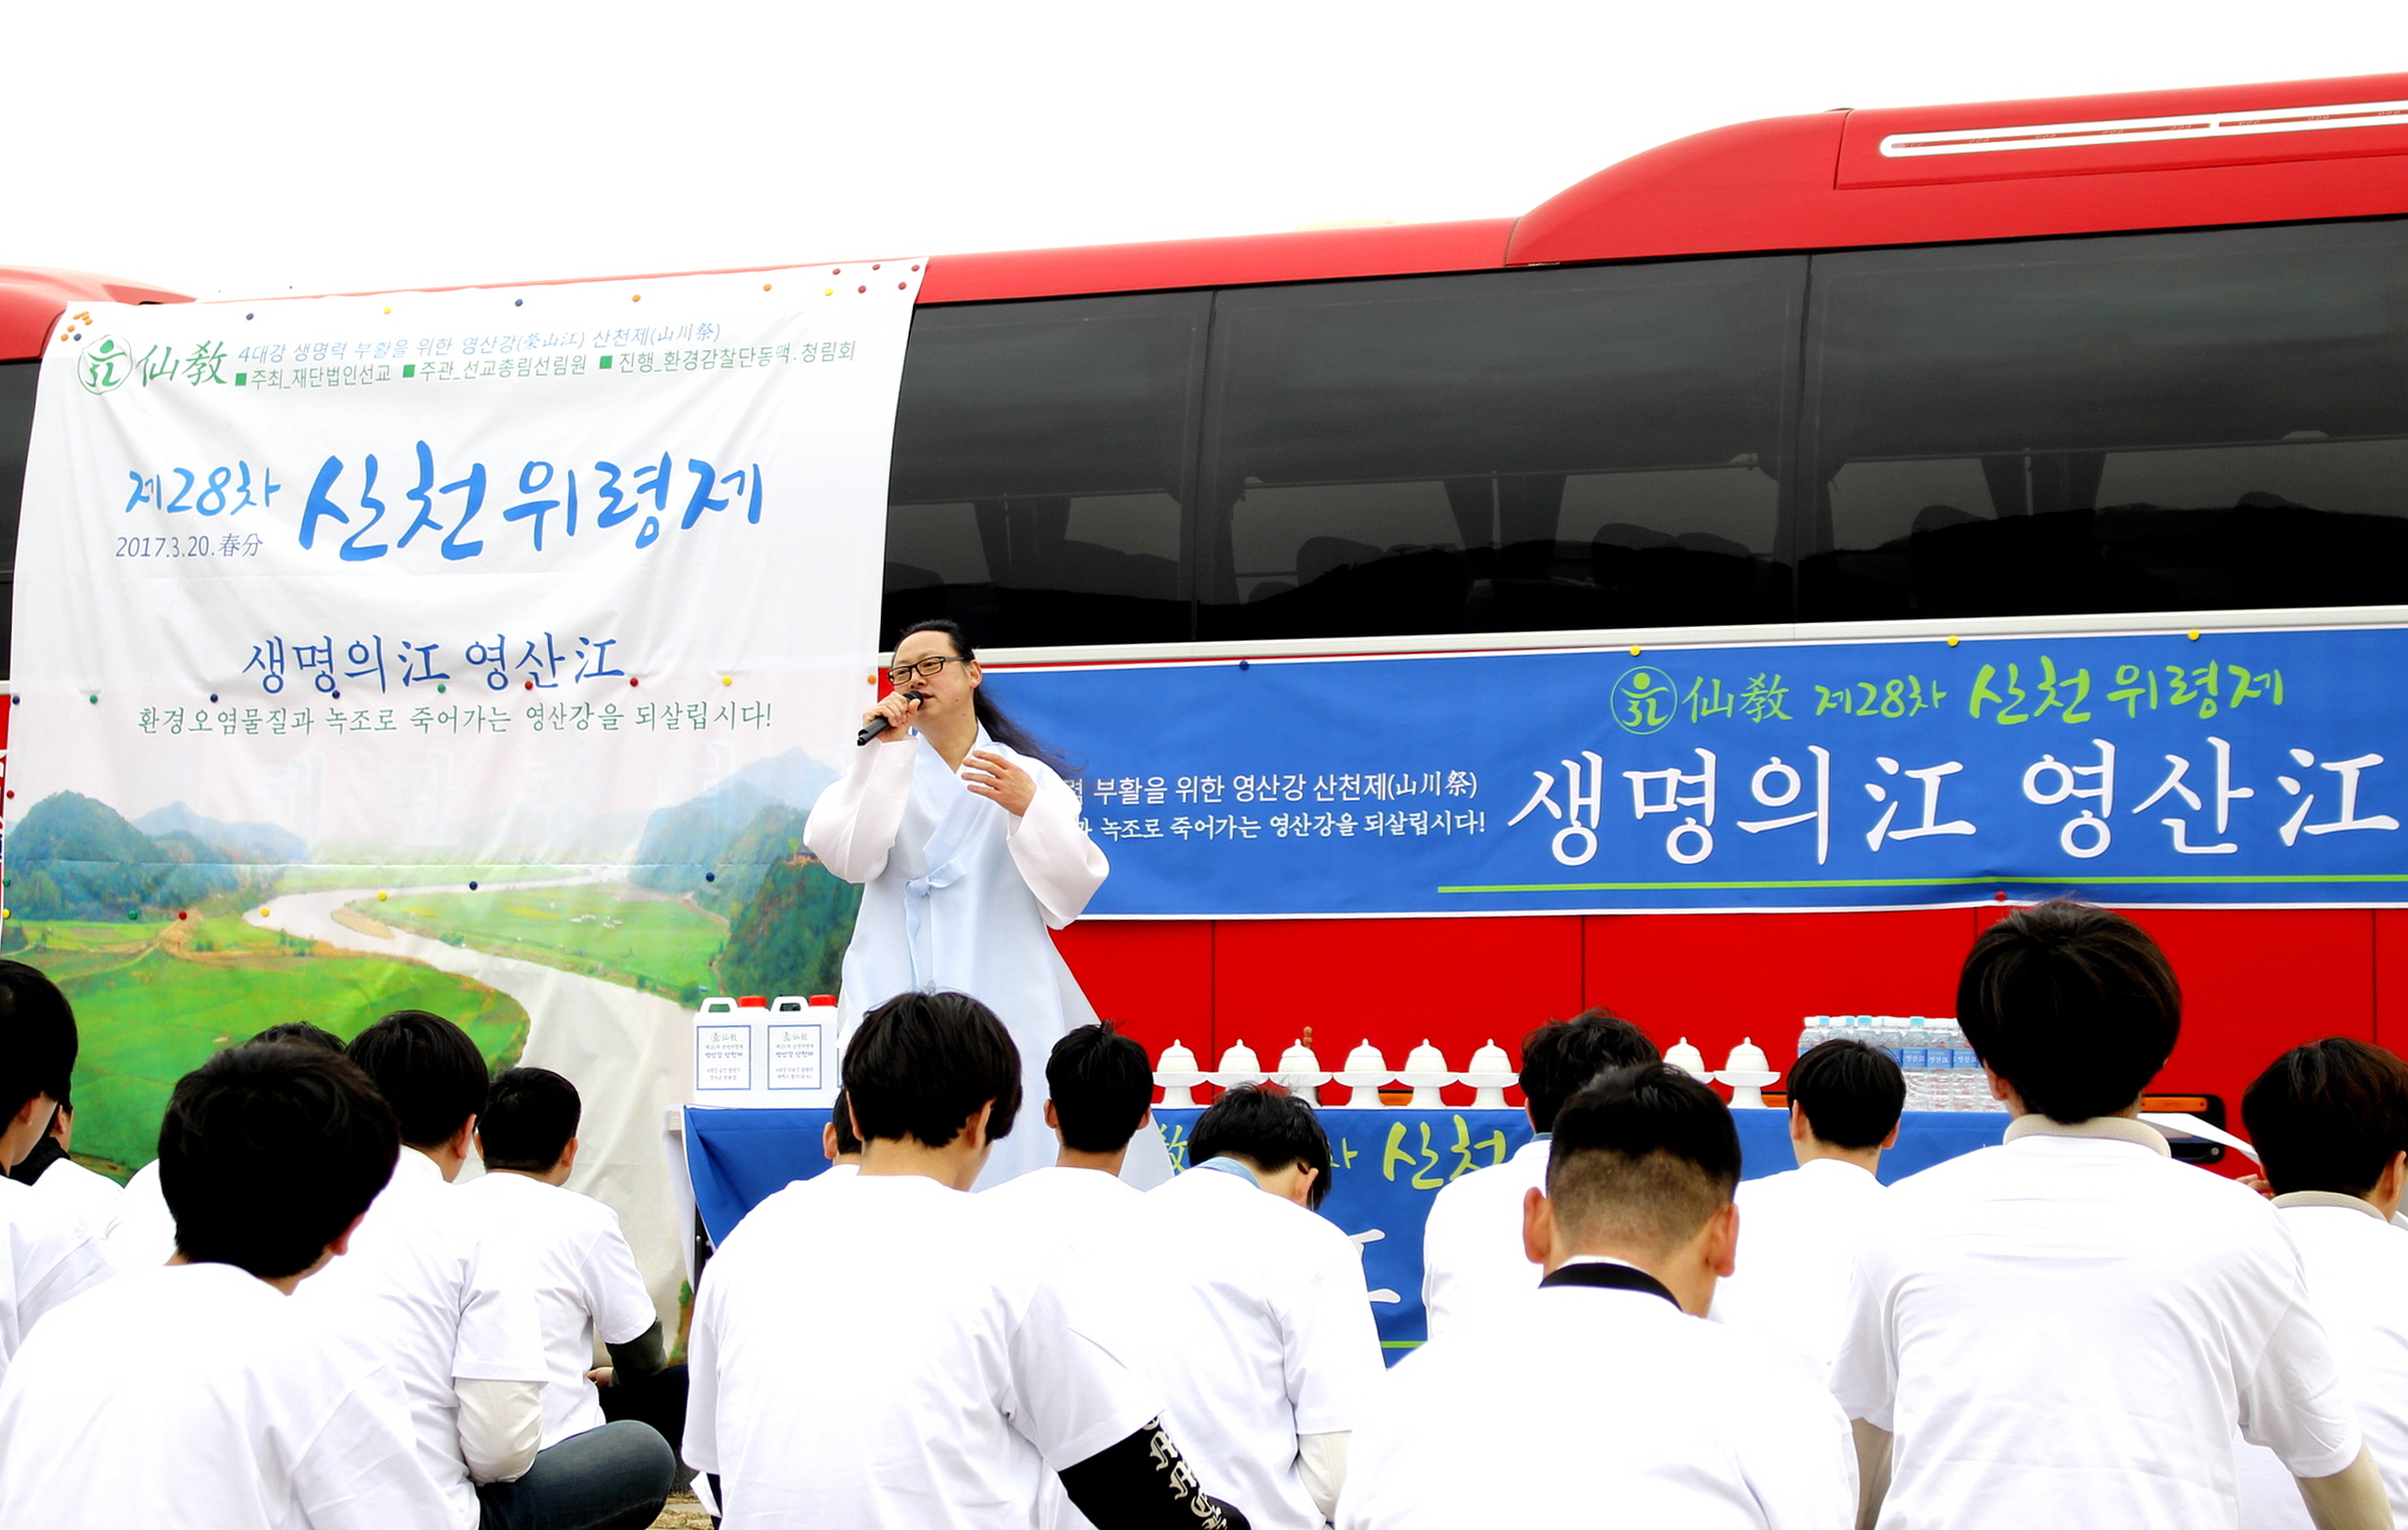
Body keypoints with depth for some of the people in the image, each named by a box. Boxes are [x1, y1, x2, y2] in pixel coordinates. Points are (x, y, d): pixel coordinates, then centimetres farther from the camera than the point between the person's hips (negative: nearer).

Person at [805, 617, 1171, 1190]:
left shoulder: (1029, 774, 13)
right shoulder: (884, 771, 15)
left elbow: (1072, 889, 2)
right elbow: (846, 855, -4)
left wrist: (1026, 808, -13)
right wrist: (883, 751, -5)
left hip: (1006, 1005, 0)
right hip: (900, 1002, 0)